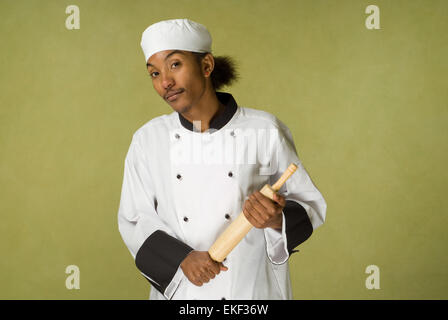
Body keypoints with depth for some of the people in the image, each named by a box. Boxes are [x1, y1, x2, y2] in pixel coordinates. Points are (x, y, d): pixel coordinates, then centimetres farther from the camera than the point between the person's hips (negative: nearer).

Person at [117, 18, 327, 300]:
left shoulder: (265, 130, -10)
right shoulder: (148, 140, -3)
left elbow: (310, 205, -3)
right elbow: (135, 220, -1)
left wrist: (277, 220, -24)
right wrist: (181, 259, -16)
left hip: (253, 288, -1)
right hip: (178, 290, 1)